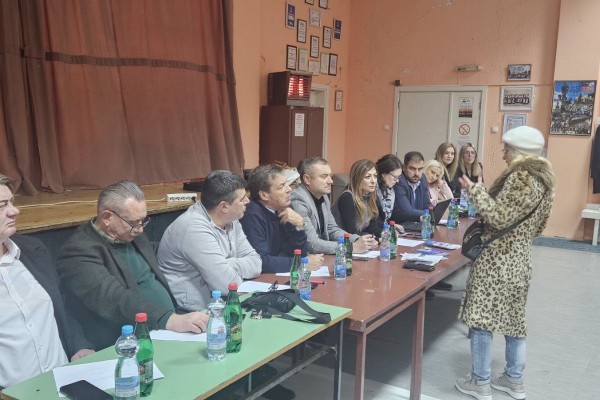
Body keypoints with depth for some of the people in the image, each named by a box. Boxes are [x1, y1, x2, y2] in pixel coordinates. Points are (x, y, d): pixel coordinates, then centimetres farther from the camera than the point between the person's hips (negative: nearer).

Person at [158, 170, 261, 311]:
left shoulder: (230, 220, 3)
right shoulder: (195, 228, -24)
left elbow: (255, 263, 1)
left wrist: (228, 267, -17)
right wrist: (239, 272, -5)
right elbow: (228, 284, -26)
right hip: (191, 311, -8)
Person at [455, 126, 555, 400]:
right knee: (514, 319, 17)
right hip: (519, 259, 9)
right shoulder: (544, 178, 10)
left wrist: (475, 190, -16)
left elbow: (499, 218, -23)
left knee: (482, 319, 0)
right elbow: (537, 226, 15)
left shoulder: (520, 177, -19)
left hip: (496, 260, -9)